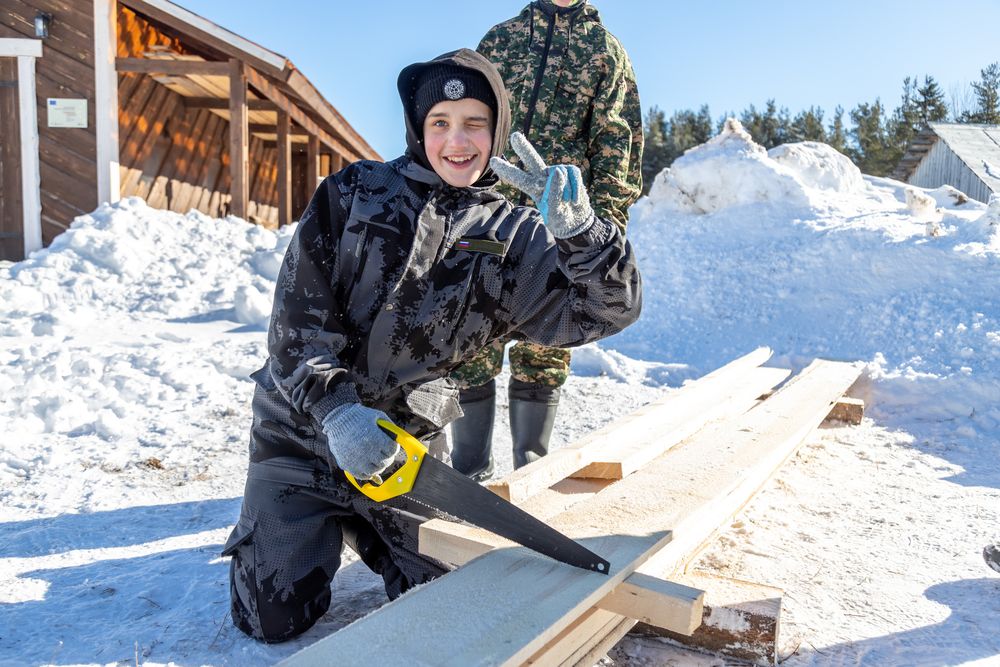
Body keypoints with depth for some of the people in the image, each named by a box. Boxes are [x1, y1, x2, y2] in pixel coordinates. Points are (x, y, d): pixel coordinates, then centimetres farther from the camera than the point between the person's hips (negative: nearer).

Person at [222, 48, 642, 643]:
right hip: (301, 427, -1)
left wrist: (580, 230, -28)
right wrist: (335, 408, -22)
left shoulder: (512, 239, 0)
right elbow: (296, 314, -9)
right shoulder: (353, 193, -3)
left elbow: (608, 309, -10)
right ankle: (273, 524, 32)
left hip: (405, 442, 2)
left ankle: (359, 524, 35)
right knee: (275, 617, -1)